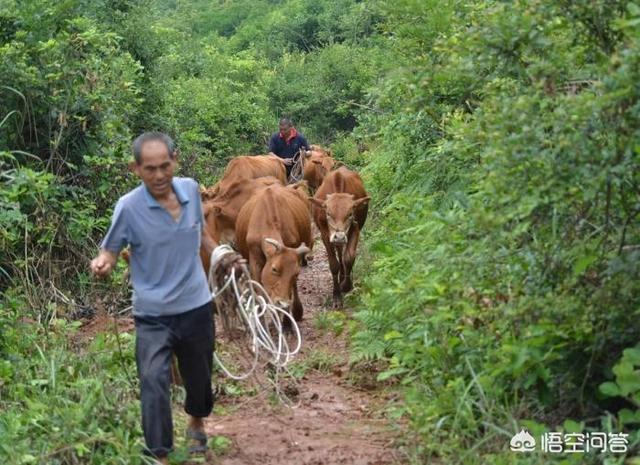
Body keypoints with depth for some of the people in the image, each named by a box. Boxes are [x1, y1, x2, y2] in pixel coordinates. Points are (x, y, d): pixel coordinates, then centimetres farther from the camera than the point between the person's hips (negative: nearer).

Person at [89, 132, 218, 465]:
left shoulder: (190, 189, -5)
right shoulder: (129, 207, -18)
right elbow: (110, 252, -9)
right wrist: (102, 264, -31)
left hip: (197, 306, 4)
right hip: (153, 314, -4)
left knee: (199, 375, 22)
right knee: (153, 382, -17)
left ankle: (196, 423, 51)